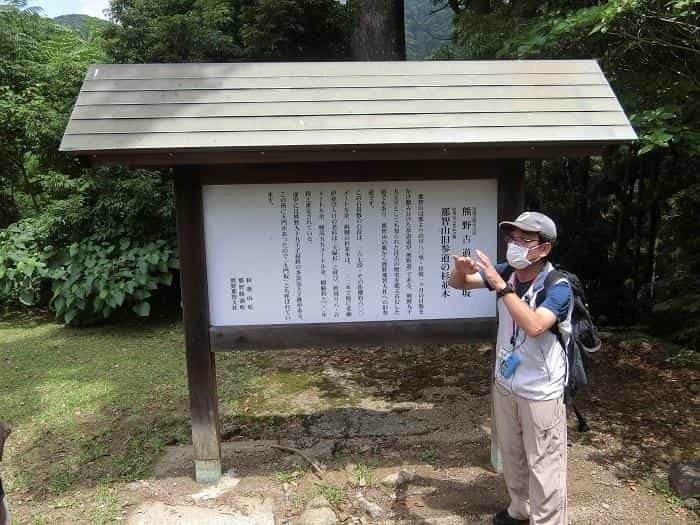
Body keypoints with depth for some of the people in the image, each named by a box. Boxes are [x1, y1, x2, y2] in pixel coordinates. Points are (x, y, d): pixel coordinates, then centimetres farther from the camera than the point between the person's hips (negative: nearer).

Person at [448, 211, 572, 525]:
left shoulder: (558, 287, -22)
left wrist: (500, 286, -39)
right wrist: (461, 269, -22)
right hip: (504, 384, 7)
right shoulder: (506, 273, -5)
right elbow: (458, 284, 2)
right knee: (511, 456, 23)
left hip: (541, 393, -6)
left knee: (544, 466, 5)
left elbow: (534, 326, -39)